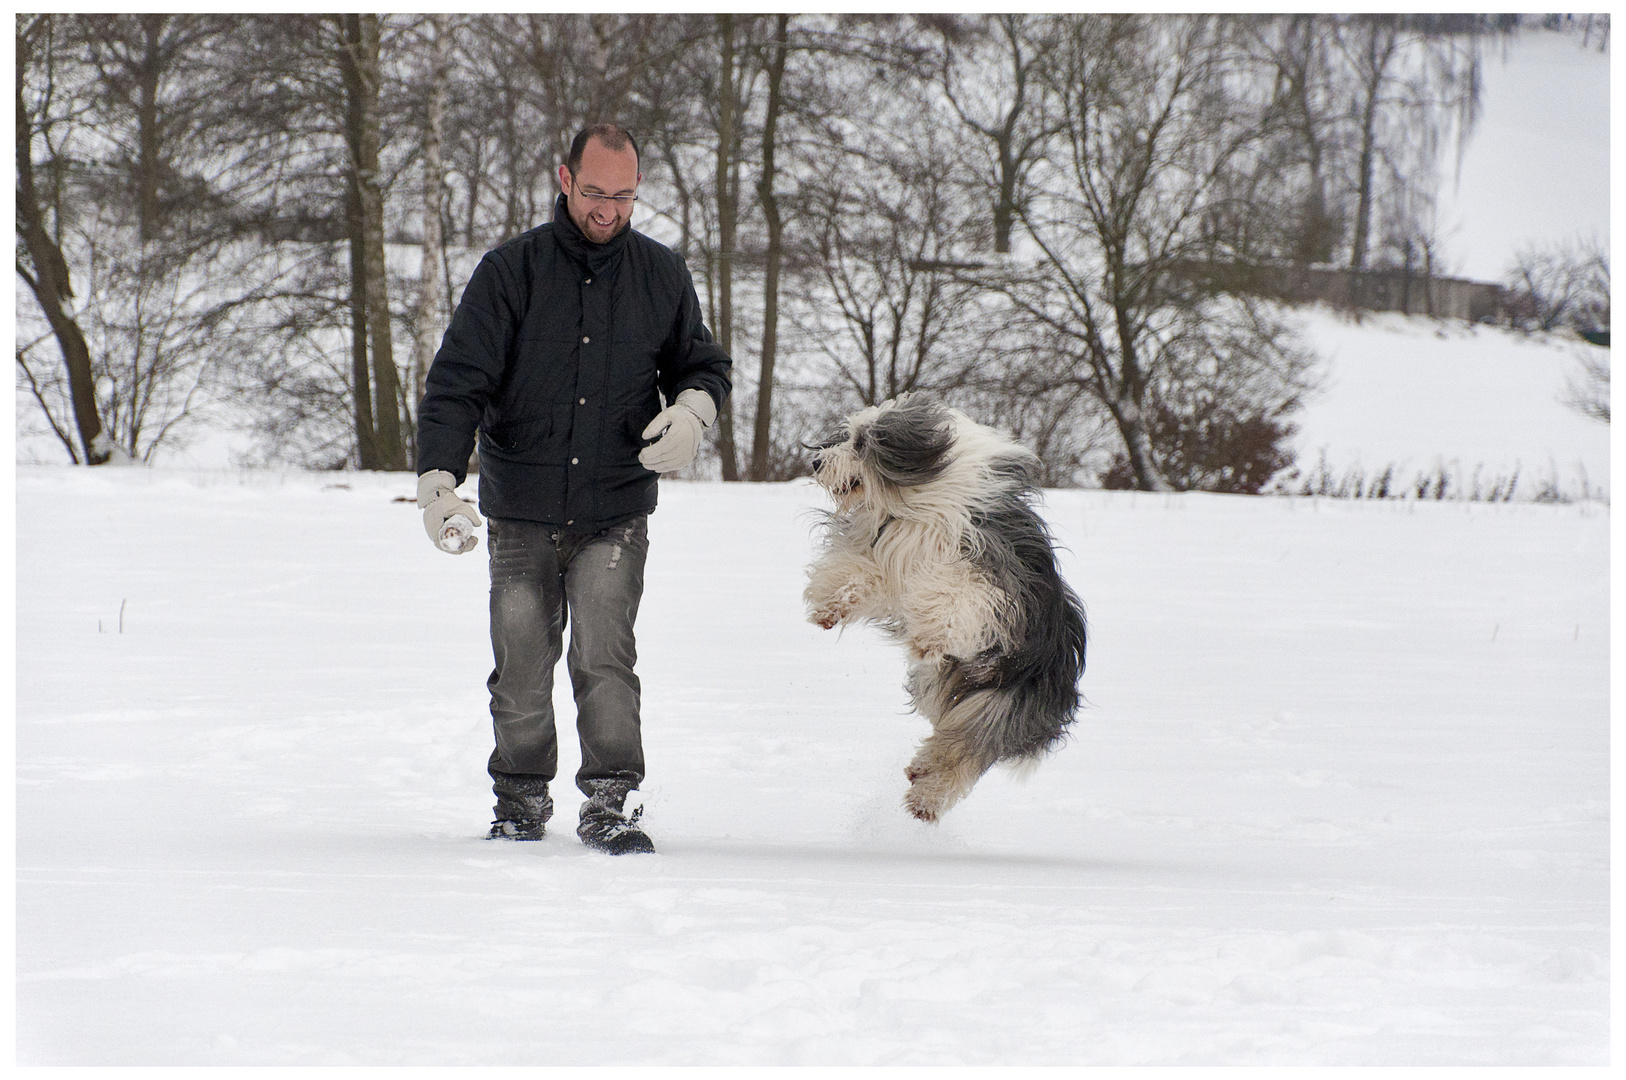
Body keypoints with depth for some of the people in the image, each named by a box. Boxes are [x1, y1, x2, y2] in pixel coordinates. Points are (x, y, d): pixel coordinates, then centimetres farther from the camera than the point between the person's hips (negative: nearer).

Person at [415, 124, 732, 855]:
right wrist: (438, 480, -21)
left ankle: (612, 803, -11)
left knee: (604, 656, -14)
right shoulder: (511, 272, -4)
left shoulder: (661, 275, 3)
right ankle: (521, 797, 22)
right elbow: (457, 380, -8)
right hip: (521, 514, 0)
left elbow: (702, 362, 16)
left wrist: (692, 410, -8)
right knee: (521, 670, 5)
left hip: (615, 514, 0)